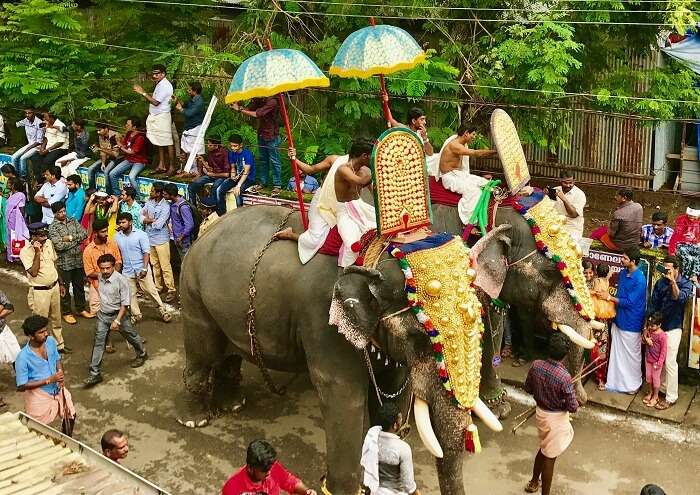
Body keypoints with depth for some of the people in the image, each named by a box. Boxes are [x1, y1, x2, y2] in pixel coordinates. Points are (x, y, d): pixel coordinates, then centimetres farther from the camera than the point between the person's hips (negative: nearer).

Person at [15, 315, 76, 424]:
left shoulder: (51, 341, -11)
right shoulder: (23, 358, -27)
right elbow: (21, 386, -21)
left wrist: (60, 373, -13)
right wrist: (49, 380, -25)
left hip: (57, 389, 5)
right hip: (38, 395, -5)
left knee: (70, 414, 19)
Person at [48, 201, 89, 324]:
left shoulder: (73, 221, 6)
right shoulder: (53, 227, -10)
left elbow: (84, 233, -3)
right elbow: (59, 245, -20)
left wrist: (70, 238, -15)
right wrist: (77, 239, -11)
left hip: (78, 260, 5)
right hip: (64, 262, -5)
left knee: (79, 286, 16)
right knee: (65, 288, 6)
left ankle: (81, 309, 30)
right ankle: (66, 313, 18)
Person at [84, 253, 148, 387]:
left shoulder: (121, 280, -24)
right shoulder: (100, 277, -5)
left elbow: (125, 303, -22)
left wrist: (117, 320, -25)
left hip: (119, 314, -4)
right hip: (103, 315, 5)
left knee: (131, 335, 18)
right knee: (98, 342, -1)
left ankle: (142, 354, 46)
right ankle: (95, 373, 2)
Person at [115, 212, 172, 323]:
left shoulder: (140, 234, -8)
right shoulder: (117, 236, 4)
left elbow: (146, 252, -11)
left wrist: (144, 268, -18)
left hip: (142, 269, -4)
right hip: (127, 271, 4)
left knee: (151, 290, -1)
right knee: (130, 294, 8)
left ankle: (162, 310, 10)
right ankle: (135, 314, 20)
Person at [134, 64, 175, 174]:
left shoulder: (165, 86, -16)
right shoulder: (159, 84, 15)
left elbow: (155, 102, -21)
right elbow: (154, 99, 13)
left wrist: (143, 93, -17)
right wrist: (142, 92, 8)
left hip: (162, 117, -10)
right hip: (155, 117, 10)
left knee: (167, 142, -5)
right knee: (159, 142, 15)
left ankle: (172, 167, 0)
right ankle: (161, 165, 23)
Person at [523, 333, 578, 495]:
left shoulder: (536, 365, -14)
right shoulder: (564, 377, -30)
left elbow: (528, 388, 2)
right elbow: (573, 407, -22)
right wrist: (569, 399, -1)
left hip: (540, 412, 6)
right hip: (556, 418, -6)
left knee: (544, 448, 30)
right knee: (549, 457, 10)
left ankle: (534, 482, 48)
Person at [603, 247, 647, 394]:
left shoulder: (640, 280, -23)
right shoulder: (622, 273, 2)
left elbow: (629, 302, -22)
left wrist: (609, 297, -17)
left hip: (631, 323, -7)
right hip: (619, 319, 7)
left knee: (631, 354, 8)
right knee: (617, 352, 15)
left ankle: (634, 383, 25)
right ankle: (617, 381, 28)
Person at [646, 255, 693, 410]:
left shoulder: (686, 284, -8)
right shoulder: (660, 283, 1)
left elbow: (680, 298, -27)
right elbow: (653, 305, 4)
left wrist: (673, 281, -30)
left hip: (673, 328, -4)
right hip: (658, 326, 4)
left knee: (670, 362, -4)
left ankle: (671, 397, 4)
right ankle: (662, 388, 28)